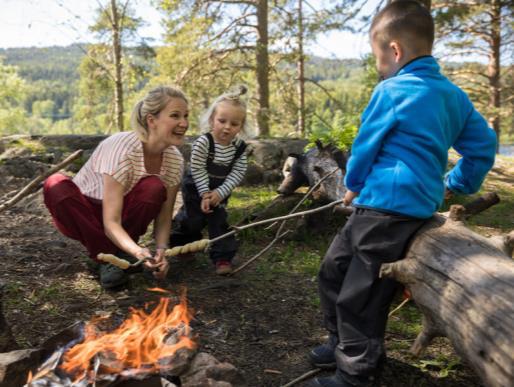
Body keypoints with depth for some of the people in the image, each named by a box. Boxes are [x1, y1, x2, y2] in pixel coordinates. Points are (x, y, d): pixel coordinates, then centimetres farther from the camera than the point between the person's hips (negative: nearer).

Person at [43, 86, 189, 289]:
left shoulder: (175, 159, -14)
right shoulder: (122, 149, -31)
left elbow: (164, 218, -10)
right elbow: (111, 222, -33)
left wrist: (161, 251, -30)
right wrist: (137, 252, -50)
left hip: (128, 217, 3)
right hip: (84, 215, -3)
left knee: (154, 188, -29)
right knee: (56, 186, -35)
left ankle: (121, 252, -9)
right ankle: (107, 256, -20)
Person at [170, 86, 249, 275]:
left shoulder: (239, 146, -13)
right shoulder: (203, 142, -26)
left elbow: (238, 173, -12)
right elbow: (198, 170, -22)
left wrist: (221, 192, -21)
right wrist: (205, 194, -22)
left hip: (220, 189, 3)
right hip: (196, 187, -3)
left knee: (219, 220, -1)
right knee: (193, 220, 2)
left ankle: (222, 257, 7)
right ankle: (181, 244, 31)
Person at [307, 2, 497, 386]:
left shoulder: (392, 91, -10)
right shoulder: (454, 94, 12)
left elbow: (364, 147, -3)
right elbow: (484, 145, 17)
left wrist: (353, 186, 15)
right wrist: (455, 185, 24)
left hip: (387, 208, -9)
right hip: (416, 204, 9)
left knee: (360, 296, 2)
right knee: (334, 269, 21)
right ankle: (344, 346, 34)